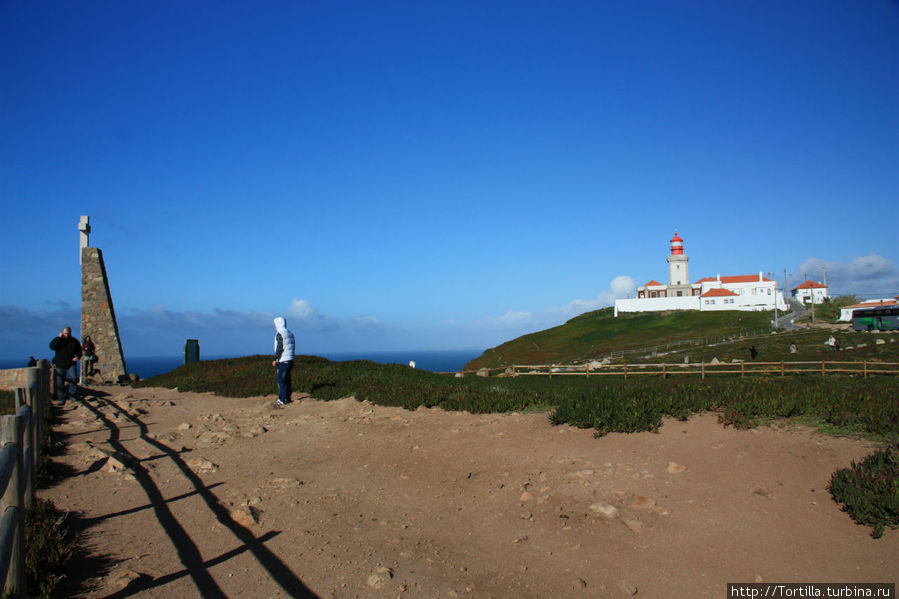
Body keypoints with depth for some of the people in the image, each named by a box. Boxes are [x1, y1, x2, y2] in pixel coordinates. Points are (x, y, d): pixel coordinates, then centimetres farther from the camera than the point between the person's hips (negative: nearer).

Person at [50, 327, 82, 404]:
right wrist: (59, 337, -22)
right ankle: (62, 399, 14)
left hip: (71, 364, 0)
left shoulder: (74, 341, 3)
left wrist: (77, 357, -8)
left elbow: (79, 351, 13)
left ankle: (71, 393, -7)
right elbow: (52, 346, -20)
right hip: (60, 365, 0)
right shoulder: (58, 340, 0)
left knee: (74, 377, -24)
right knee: (60, 383, 3)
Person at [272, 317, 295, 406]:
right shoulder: (290, 333, 14)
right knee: (287, 379, 14)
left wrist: (275, 359, -12)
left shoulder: (279, 334, -11)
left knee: (281, 380, -4)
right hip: (290, 360, 8)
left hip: (283, 361, -8)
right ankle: (287, 398, 17)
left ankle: (282, 400, -5)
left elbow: (279, 348, -18)